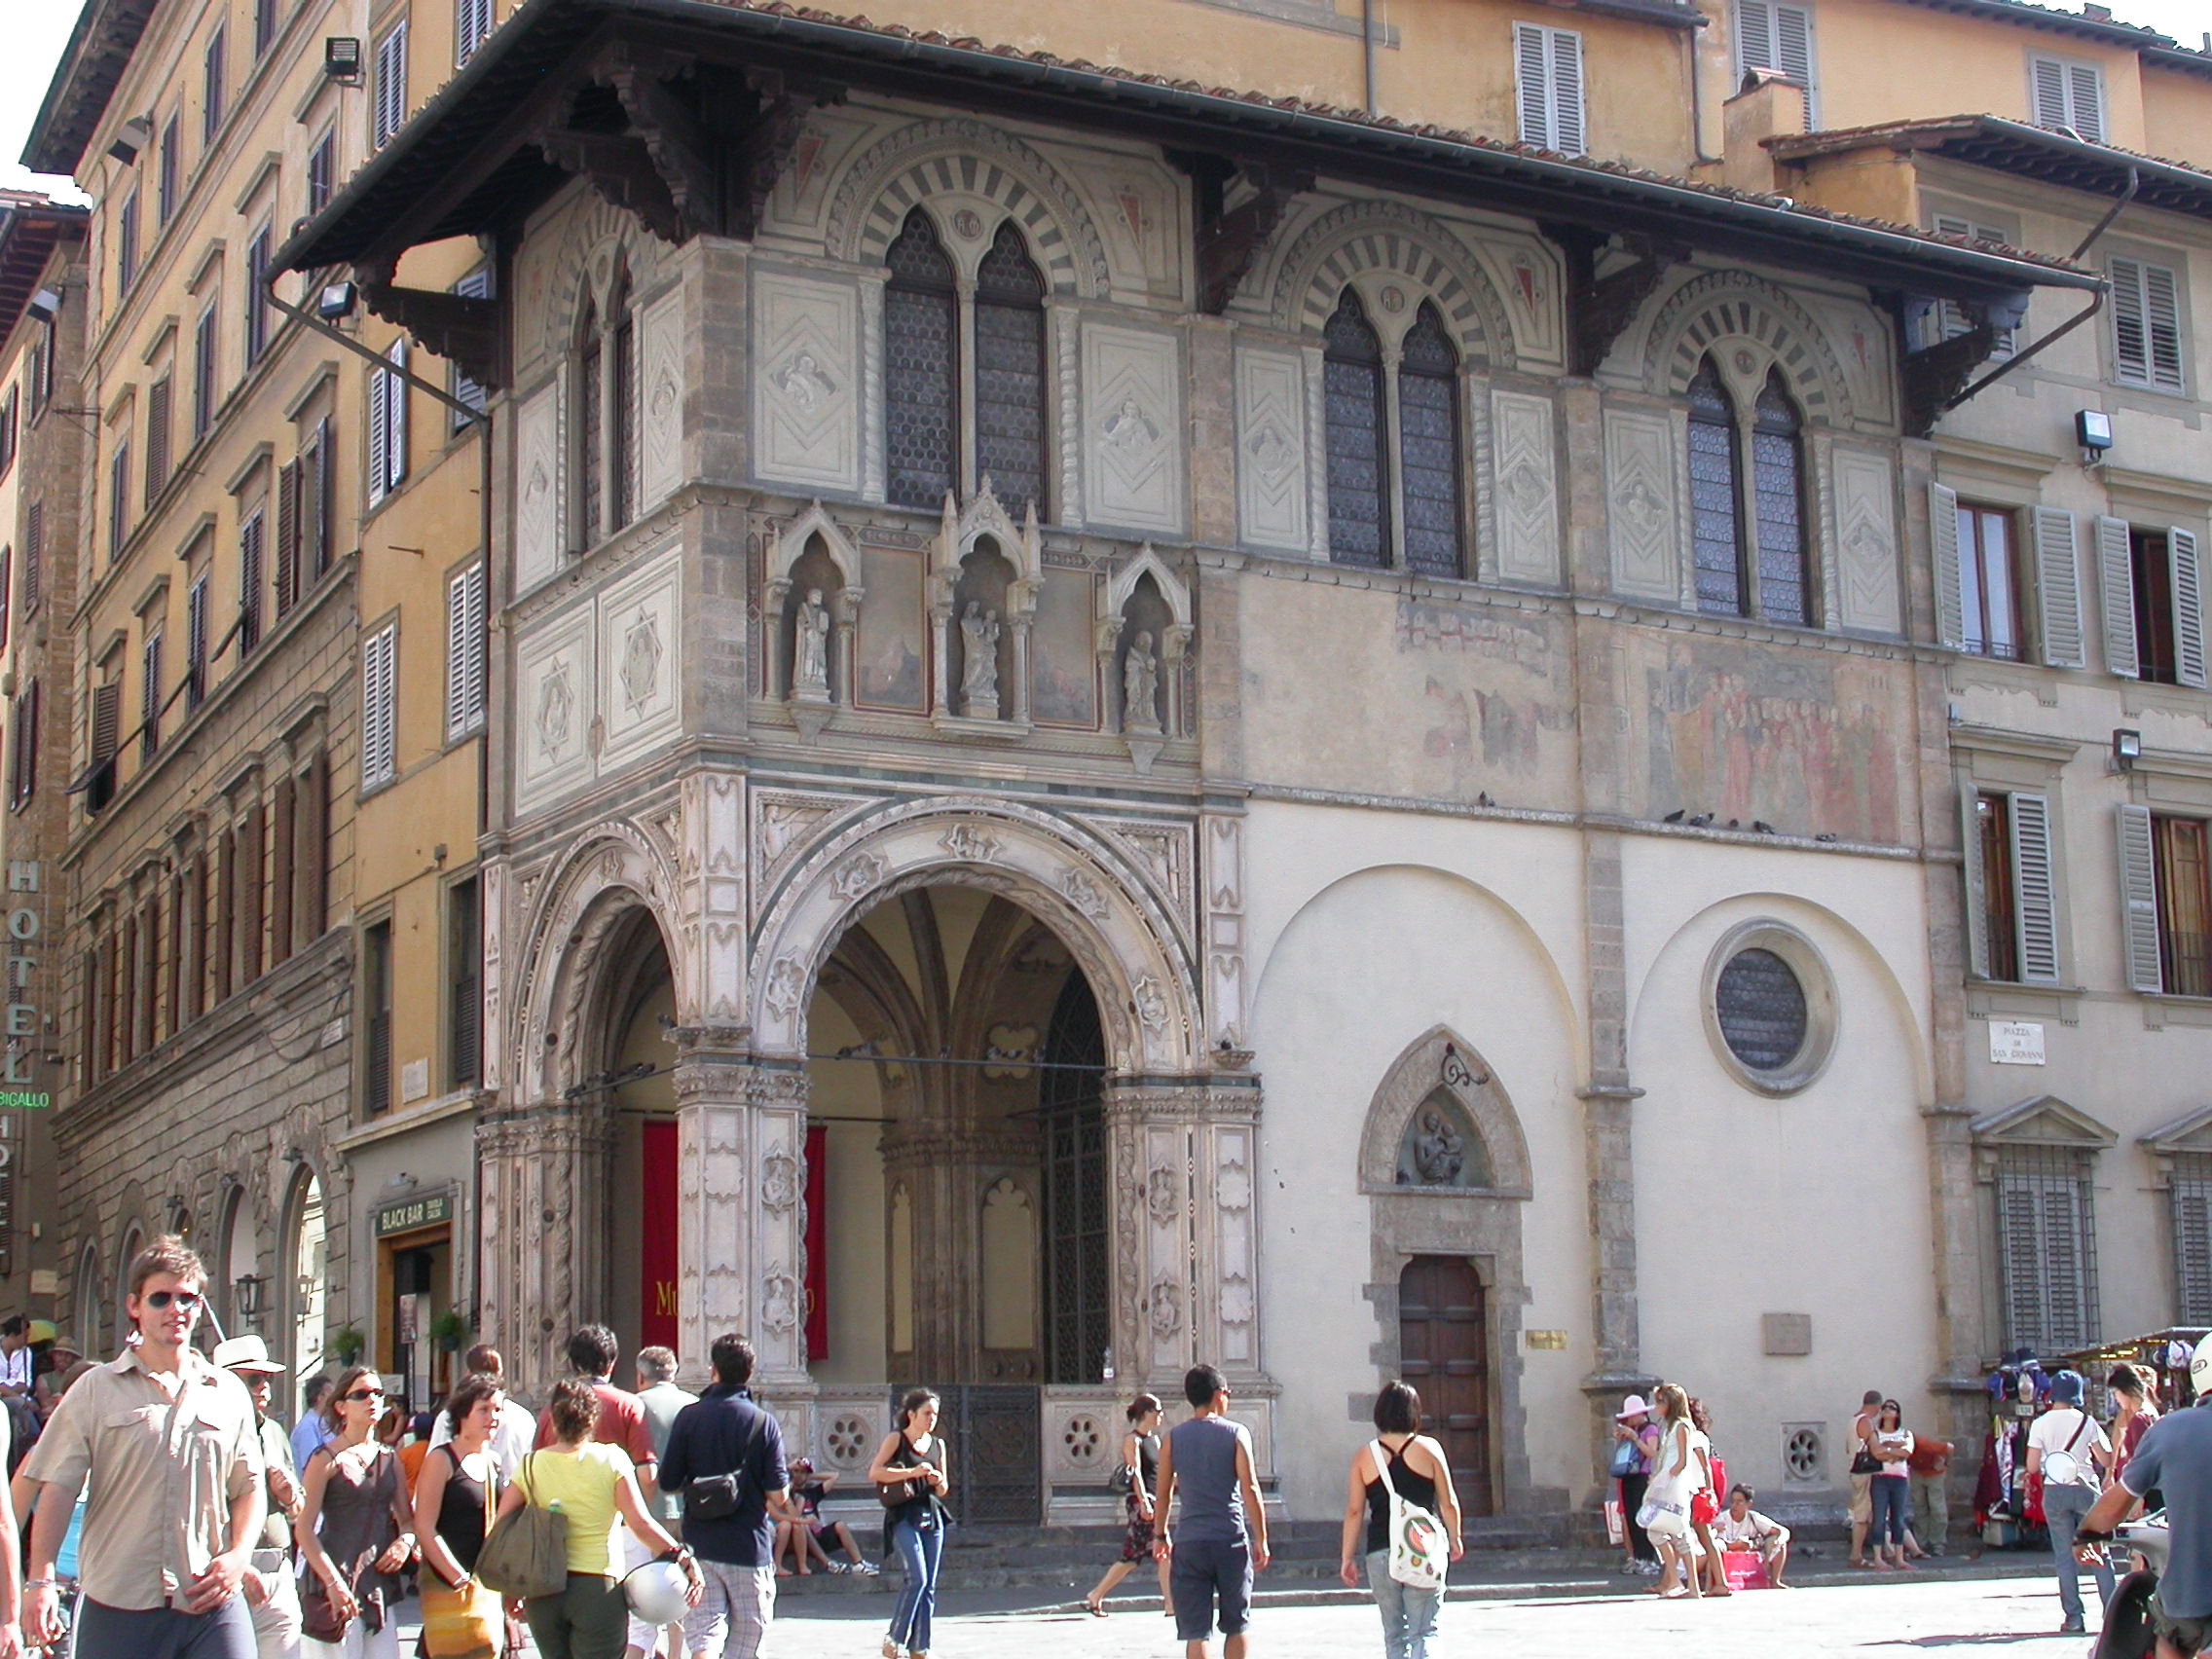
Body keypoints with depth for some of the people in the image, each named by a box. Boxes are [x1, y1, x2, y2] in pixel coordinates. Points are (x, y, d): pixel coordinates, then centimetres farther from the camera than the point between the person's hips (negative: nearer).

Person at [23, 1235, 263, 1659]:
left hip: (212, 1608, 2)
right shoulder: (96, 1391, 6)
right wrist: (42, 1580, -10)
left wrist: (239, 1556, -1)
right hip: (118, 1608, -1)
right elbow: (58, 1488, 0)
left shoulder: (228, 1393, 13)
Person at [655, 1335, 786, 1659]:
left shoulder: (688, 1417, -3)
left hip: (701, 1546, 1)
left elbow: (668, 1483, 0)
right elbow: (778, 1496, -8)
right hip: (750, 1546, -1)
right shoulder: (763, 1423, -7)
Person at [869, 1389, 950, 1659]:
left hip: (931, 1517, 6)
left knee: (929, 1586, 4)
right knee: (917, 1578, -18)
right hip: (903, 1517, -6)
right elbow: (874, 1472, -14)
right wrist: (911, 1473, -20)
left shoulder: (938, 1444, 15)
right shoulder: (896, 1439, -1)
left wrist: (939, 1482, -2)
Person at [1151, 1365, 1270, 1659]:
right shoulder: (1236, 1434, -2)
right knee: (1236, 1626, 16)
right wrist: (1260, 1539, -1)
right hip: (1231, 1540, -1)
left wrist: (1160, 1535, 20)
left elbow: (1163, 1493, 7)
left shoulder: (1174, 1438, 4)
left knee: (1195, 1631, 1)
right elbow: (1249, 1489, -6)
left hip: (1189, 1543, 1)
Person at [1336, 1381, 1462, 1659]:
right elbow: (1448, 1503, 2)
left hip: (1380, 1552, 1)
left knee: (1394, 1635, 13)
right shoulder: (1428, 1449, 0)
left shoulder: (1364, 1456, 2)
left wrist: (1348, 1558, 8)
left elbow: (1354, 1511, 2)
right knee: (1424, 1631, -3)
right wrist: (1455, 1539, 18)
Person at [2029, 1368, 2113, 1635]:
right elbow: (2106, 1460, -1)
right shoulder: (2087, 1421, -2)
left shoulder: (2041, 1424, -3)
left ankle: (2073, 1617, 1)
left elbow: (2032, 1467, -6)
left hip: (2055, 1492, 0)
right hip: (2086, 1489, 0)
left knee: (2065, 1556, 4)